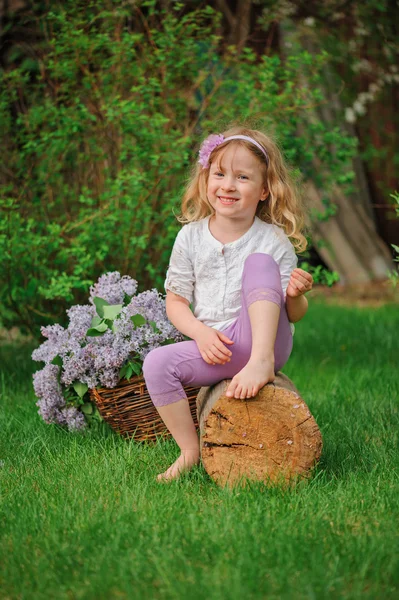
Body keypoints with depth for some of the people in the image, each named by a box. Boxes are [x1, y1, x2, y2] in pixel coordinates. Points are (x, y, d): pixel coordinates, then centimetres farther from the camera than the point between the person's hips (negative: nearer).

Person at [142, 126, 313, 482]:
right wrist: (201, 333, -14)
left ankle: (263, 363, -36)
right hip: (213, 347, 3)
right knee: (157, 364, -22)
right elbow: (175, 301, 6)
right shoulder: (190, 237, 3)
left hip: (266, 341, -3)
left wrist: (295, 294, -27)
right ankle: (190, 450, -8)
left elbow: (295, 314, -2)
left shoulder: (273, 241, -3)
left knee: (259, 262, -23)